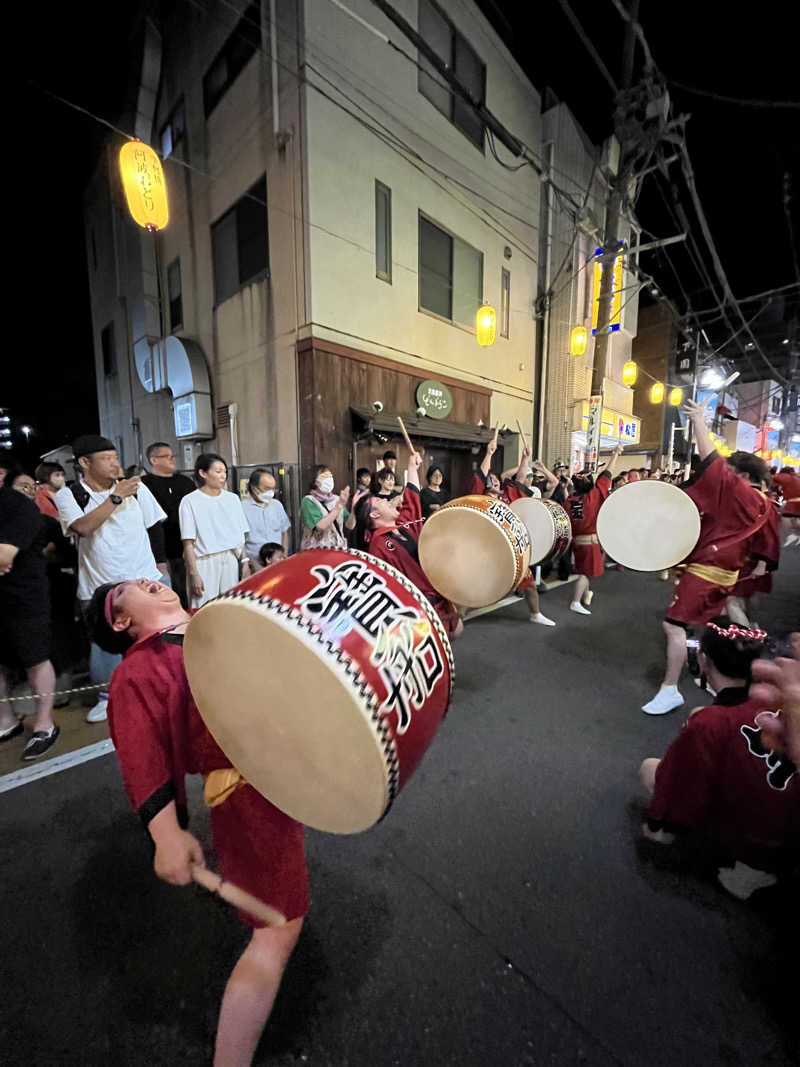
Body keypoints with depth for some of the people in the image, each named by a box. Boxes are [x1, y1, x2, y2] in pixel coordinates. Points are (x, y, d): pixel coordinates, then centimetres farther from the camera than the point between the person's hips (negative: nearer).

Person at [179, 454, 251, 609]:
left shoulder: (232, 498, 11)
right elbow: (188, 543, -6)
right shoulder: (190, 501, -1)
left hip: (231, 561, 4)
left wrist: (245, 562, 5)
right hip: (205, 563, -3)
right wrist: (194, 573, -11)